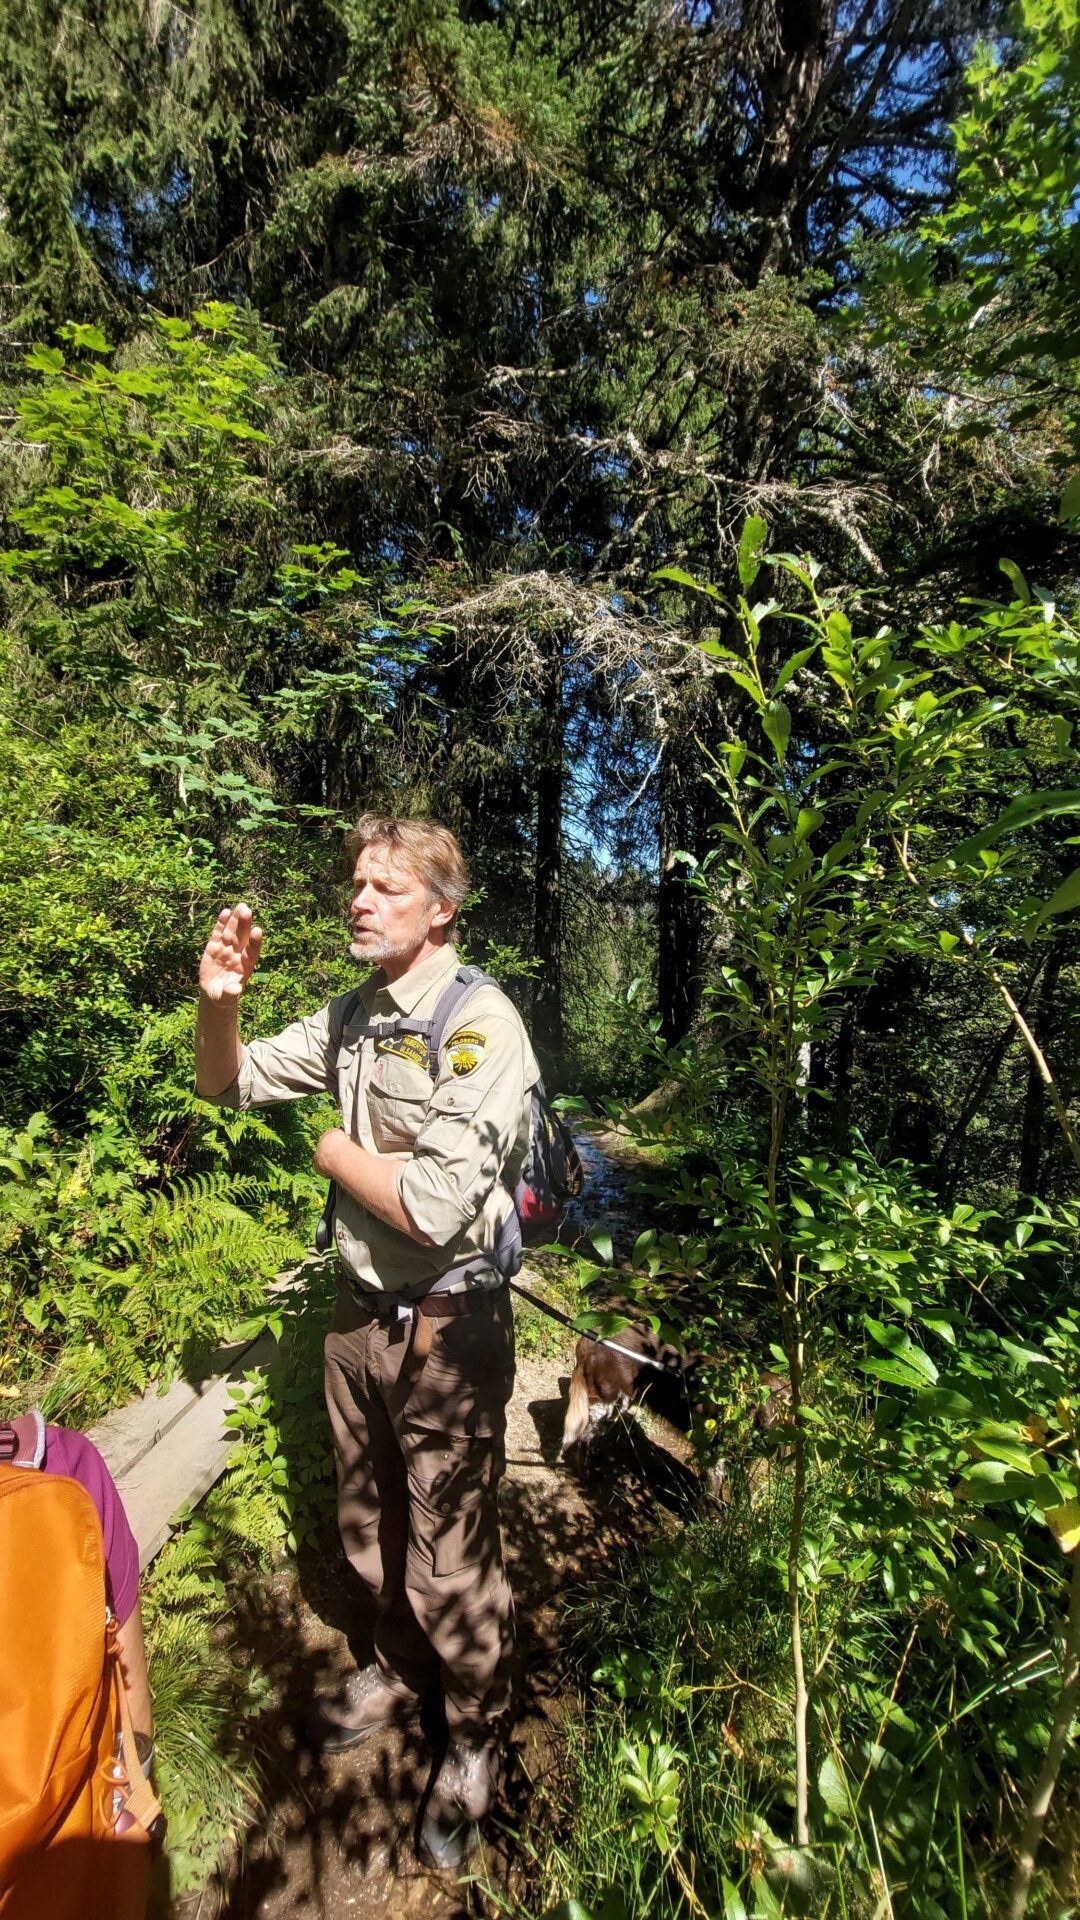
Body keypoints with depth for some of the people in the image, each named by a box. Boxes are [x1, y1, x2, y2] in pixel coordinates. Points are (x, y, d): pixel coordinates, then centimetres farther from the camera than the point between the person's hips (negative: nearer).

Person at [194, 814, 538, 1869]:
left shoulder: (481, 1025, -24)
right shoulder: (352, 1015, 0)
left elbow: (432, 1207, -30)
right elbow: (225, 1084, 8)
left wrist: (333, 1150, -12)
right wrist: (218, 1000, -13)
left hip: (445, 1327, -7)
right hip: (358, 1308, 7)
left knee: (450, 1556, 14)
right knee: (369, 1525, 28)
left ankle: (476, 1736, 44)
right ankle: (401, 1666, 57)